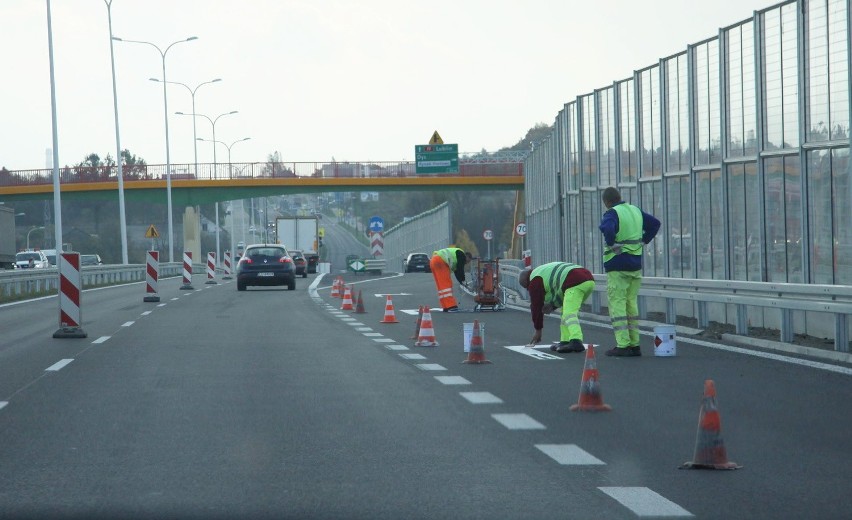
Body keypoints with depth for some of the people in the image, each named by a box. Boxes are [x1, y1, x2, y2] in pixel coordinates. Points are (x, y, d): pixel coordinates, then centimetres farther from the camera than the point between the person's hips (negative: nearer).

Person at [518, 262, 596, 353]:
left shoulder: (535, 281, 5)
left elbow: (536, 306, 8)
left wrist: (538, 331, 16)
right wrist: (552, 305, 18)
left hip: (576, 283, -10)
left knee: (569, 314, -17)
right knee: (567, 312, 19)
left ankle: (576, 342, -35)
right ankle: (565, 342, 13)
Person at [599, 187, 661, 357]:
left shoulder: (612, 214, -12)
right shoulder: (636, 211, 11)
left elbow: (607, 227, -32)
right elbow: (655, 223, 20)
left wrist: (611, 244, -17)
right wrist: (643, 241, 17)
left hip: (617, 265, -7)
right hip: (636, 264, 7)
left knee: (617, 304, -4)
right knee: (632, 303, 13)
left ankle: (622, 345, -9)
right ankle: (634, 344, 12)